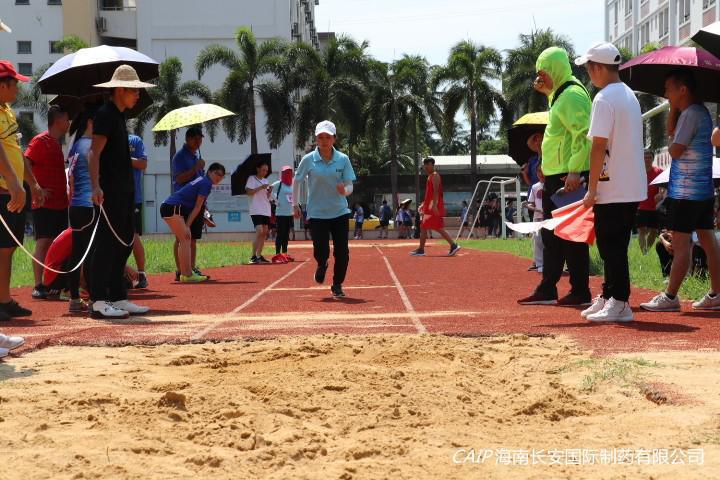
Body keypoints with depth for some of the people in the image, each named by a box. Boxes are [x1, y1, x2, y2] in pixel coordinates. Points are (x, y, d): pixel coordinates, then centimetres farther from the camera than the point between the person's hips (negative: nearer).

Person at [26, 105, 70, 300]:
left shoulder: (57, 143, 18)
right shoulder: (40, 141, -9)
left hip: (60, 203, 8)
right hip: (45, 203, -8)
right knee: (43, 242, -10)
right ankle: (38, 286, -11)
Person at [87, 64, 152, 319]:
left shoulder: (118, 116, 18)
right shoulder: (105, 114, -10)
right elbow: (94, 152, -19)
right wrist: (95, 187, -29)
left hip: (124, 191, 10)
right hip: (109, 191, -10)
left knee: (124, 243, 12)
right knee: (107, 243, -9)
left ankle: (118, 298, 18)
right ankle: (98, 302, -7)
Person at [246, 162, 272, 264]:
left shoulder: (266, 181, 18)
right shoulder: (252, 179, -2)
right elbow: (249, 192, -12)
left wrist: (269, 191, -2)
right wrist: (260, 187, -19)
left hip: (266, 210, 8)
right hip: (256, 210, -8)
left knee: (264, 233, 7)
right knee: (259, 231, -19)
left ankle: (259, 255, 14)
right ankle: (253, 256, -19)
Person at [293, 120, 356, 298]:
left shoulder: (343, 159, -3)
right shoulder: (308, 160, -5)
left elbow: (350, 186, -2)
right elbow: (296, 181, 8)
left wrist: (345, 190, -25)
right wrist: (295, 205, 8)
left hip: (339, 212, 1)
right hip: (317, 213, -1)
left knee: (342, 253, -2)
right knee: (321, 252, -6)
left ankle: (337, 285, 19)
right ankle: (322, 266, 32)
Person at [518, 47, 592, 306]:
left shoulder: (572, 95, -14)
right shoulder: (561, 94, 18)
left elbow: (583, 134, -24)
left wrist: (574, 172, -28)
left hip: (569, 177, -11)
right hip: (557, 176, 11)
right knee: (552, 234, 13)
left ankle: (580, 292, -1)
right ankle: (547, 290, 18)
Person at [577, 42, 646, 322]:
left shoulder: (604, 99, -14)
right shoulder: (630, 96, 16)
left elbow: (599, 146, -18)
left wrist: (592, 189, -15)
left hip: (613, 189, -9)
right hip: (633, 186, 9)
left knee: (612, 247, -4)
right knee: (613, 245, 16)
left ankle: (620, 304, -3)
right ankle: (608, 297, 23)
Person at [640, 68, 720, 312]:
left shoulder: (691, 114, -17)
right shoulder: (700, 111, 13)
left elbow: (675, 150, -18)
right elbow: (671, 130, 20)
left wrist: (671, 147, 4)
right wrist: (673, 107, 9)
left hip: (685, 191, -10)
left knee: (681, 244, -6)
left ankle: (669, 297, -2)